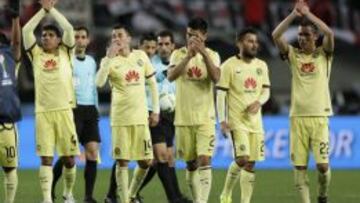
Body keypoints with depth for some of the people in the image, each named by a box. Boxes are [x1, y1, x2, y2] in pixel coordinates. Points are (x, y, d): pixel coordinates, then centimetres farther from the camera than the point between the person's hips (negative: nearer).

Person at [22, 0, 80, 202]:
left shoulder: (65, 53, 9)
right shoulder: (36, 54, 10)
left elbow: (69, 28, -3)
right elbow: (26, 30, 0)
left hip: (64, 110, 0)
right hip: (43, 112, 0)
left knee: (69, 157, 5)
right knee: (46, 157, -5)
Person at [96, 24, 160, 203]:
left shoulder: (141, 56, 6)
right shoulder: (110, 61, -4)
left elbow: (152, 83, 13)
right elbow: (99, 82, -22)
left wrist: (155, 110, 9)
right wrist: (109, 58, -26)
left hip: (141, 117, 3)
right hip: (120, 118, -3)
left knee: (145, 162, 4)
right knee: (122, 161, -3)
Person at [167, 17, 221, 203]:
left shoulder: (212, 55, 2)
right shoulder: (178, 54, 3)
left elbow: (216, 78, -17)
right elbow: (171, 76, -16)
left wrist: (204, 53, -27)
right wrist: (188, 56, -27)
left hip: (205, 118, -2)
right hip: (183, 118, 2)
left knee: (204, 160, -15)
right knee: (190, 163, 9)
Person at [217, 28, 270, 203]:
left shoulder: (261, 66, 10)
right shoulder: (229, 65, -6)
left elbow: (266, 90, 14)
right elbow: (221, 94, -7)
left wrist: (259, 102, -9)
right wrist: (222, 120, -13)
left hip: (255, 121, 5)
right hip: (237, 121, -5)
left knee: (251, 163, 3)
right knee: (242, 159, -16)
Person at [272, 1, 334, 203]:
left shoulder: (324, 55, 5)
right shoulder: (293, 55, 9)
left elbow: (329, 33, -13)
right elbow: (276, 35, -4)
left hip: (319, 116, -2)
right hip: (297, 117, 2)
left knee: (323, 164, -6)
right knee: (299, 165, -3)